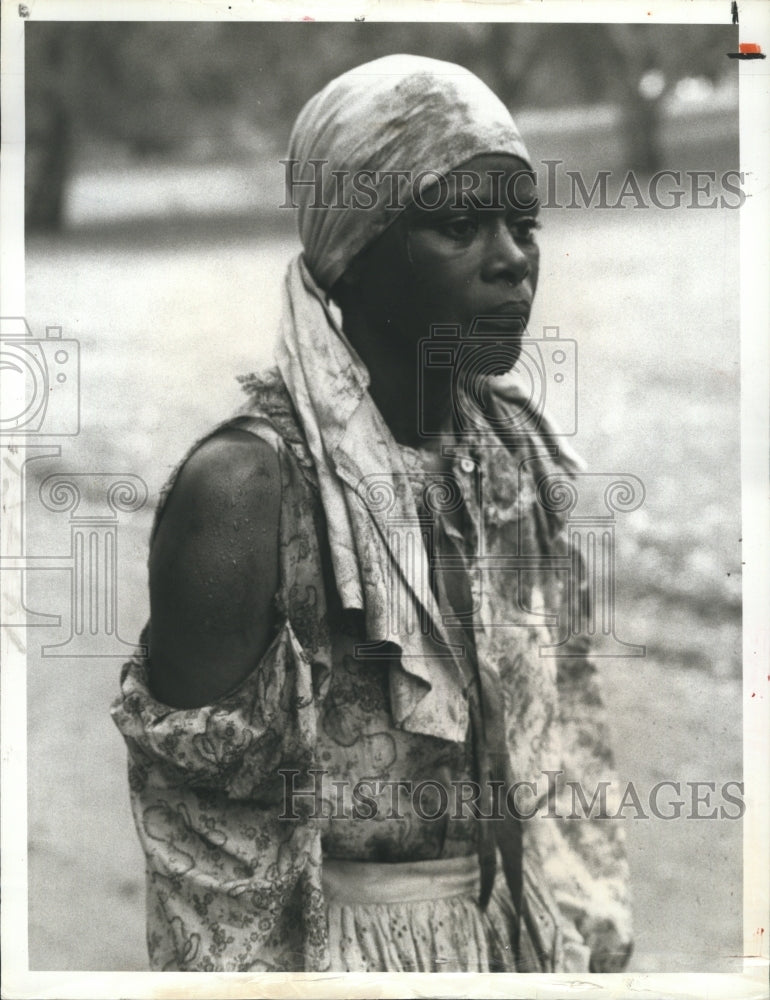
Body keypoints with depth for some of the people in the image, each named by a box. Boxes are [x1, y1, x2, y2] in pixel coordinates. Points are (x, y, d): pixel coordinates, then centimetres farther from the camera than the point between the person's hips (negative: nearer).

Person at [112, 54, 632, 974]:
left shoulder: (517, 448, -1)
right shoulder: (246, 485, -21)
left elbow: (562, 739, 8)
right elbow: (202, 821, -15)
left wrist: (591, 934, 8)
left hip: (518, 933, 6)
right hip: (333, 943, -5)